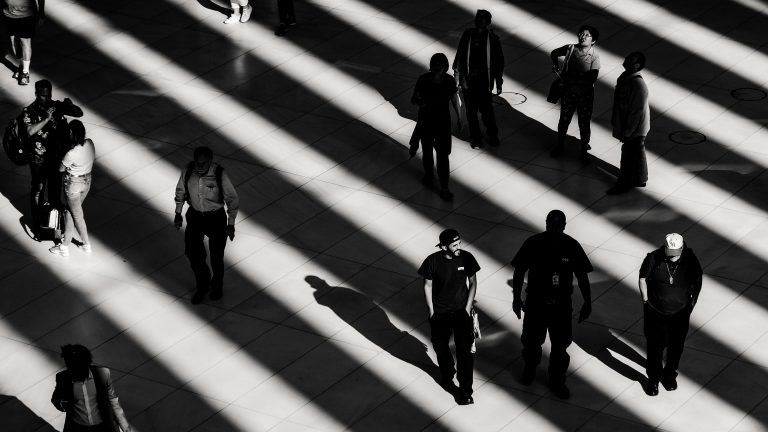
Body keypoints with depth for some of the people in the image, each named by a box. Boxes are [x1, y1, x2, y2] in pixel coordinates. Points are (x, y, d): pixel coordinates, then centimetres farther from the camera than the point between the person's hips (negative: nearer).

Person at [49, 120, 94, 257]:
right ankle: (65, 245, 27)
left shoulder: (71, 154, -31)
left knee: (77, 215, 14)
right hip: (87, 181, 7)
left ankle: (86, 245, 29)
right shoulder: (90, 143, -12)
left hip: (73, 184, -7)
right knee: (70, 211, 20)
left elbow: (61, 169, -14)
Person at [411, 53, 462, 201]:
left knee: (443, 154, -1)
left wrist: (459, 117, 11)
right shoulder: (423, 80, -15)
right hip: (426, 121, 1)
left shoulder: (449, 81, -13)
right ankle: (429, 174, 47)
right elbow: (415, 97, -7)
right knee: (427, 150, 20)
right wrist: (417, 100, -33)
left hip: (443, 122, -1)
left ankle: (444, 188, 5)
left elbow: (454, 98, 2)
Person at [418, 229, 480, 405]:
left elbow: (472, 283, -1)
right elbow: (427, 286, -5)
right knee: (441, 346, 18)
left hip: (461, 311, 0)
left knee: (465, 351, -3)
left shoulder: (466, 258, -15)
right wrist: (431, 311, -3)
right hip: (439, 313, 0)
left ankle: (465, 391, 6)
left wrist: (468, 308, -5)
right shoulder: (432, 262, -18)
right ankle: (447, 375, 46)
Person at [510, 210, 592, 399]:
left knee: (560, 345, 8)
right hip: (535, 302, 0)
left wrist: (587, 302, -1)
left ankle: (557, 381, 28)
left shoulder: (572, 246, -12)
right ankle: (530, 367, 46)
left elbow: (582, 276, -2)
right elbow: (519, 271, -3)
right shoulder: (533, 244, -14)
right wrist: (516, 297, -2)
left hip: (561, 304, 0)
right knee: (531, 340, 15)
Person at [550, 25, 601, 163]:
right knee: (564, 120, 18)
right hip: (568, 92, 3)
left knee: (584, 124, 10)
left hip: (585, 94, -3)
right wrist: (555, 64, -8)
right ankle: (560, 145, 40)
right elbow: (554, 53, 11)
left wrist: (572, 78, -27)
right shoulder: (570, 49, -8)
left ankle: (584, 151, 29)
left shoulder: (594, 56, -18)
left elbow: (593, 78, -25)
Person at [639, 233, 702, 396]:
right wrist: (646, 302, -5)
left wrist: (692, 302, 3)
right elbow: (642, 279, -5)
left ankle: (670, 375, 38)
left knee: (676, 346, 16)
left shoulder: (690, 259, -16)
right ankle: (653, 378, 26)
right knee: (655, 347, 5)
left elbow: (698, 280, 1)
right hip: (656, 313, -1)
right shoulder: (653, 258, -20)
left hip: (680, 313, 1)